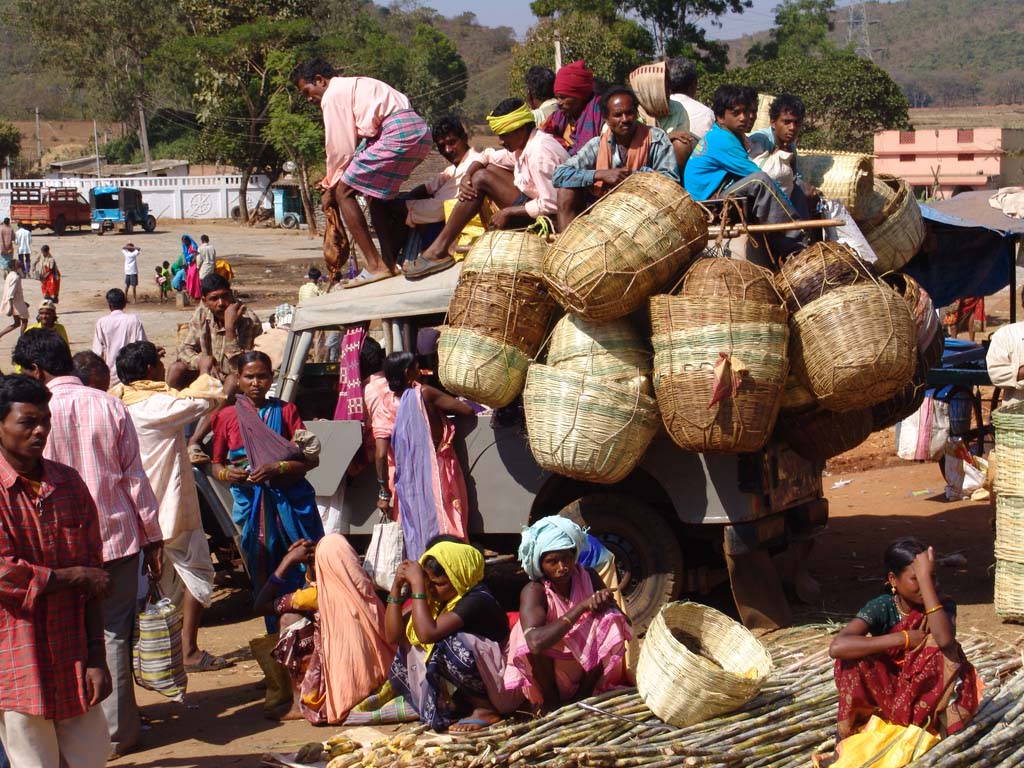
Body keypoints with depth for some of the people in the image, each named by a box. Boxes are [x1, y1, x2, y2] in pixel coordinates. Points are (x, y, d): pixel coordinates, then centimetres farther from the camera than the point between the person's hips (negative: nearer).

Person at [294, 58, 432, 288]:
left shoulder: (332, 95, 2)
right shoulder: (353, 87, 31)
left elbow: (341, 148, -1)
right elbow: (357, 143, 26)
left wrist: (331, 188, 11)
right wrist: (333, 180, 25)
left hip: (398, 132, -10)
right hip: (420, 131, 10)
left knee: (344, 192, -3)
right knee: (375, 194, 24)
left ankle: (375, 266, -9)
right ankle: (390, 262, 19)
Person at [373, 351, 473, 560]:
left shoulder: (384, 408, -2)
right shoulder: (424, 393, -9)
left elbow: (381, 455, -9)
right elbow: (467, 410, -7)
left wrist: (384, 492, 0)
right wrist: (440, 408, 13)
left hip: (407, 483, 3)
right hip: (437, 479, -3)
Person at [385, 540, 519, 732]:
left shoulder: (477, 601, -22)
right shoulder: (438, 600, 2)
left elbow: (427, 633, -35)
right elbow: (394, 635, -2)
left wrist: (417, 584, -28)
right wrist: (397, 585, -9)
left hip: (501, 686, -8)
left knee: (450, 646, -31)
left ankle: (487, 709, -14)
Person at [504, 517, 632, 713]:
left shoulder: (587, 577, -6)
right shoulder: (534, 591, -19)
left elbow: (624, 621, -4)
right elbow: (535, 642, -38)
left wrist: (604, 602, -27)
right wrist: (582, 606, -32)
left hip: (589, 670, 4)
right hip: (549, 674, -3)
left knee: (612, 622, -20)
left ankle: (584, 694, -4)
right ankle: (551, 701, -7)